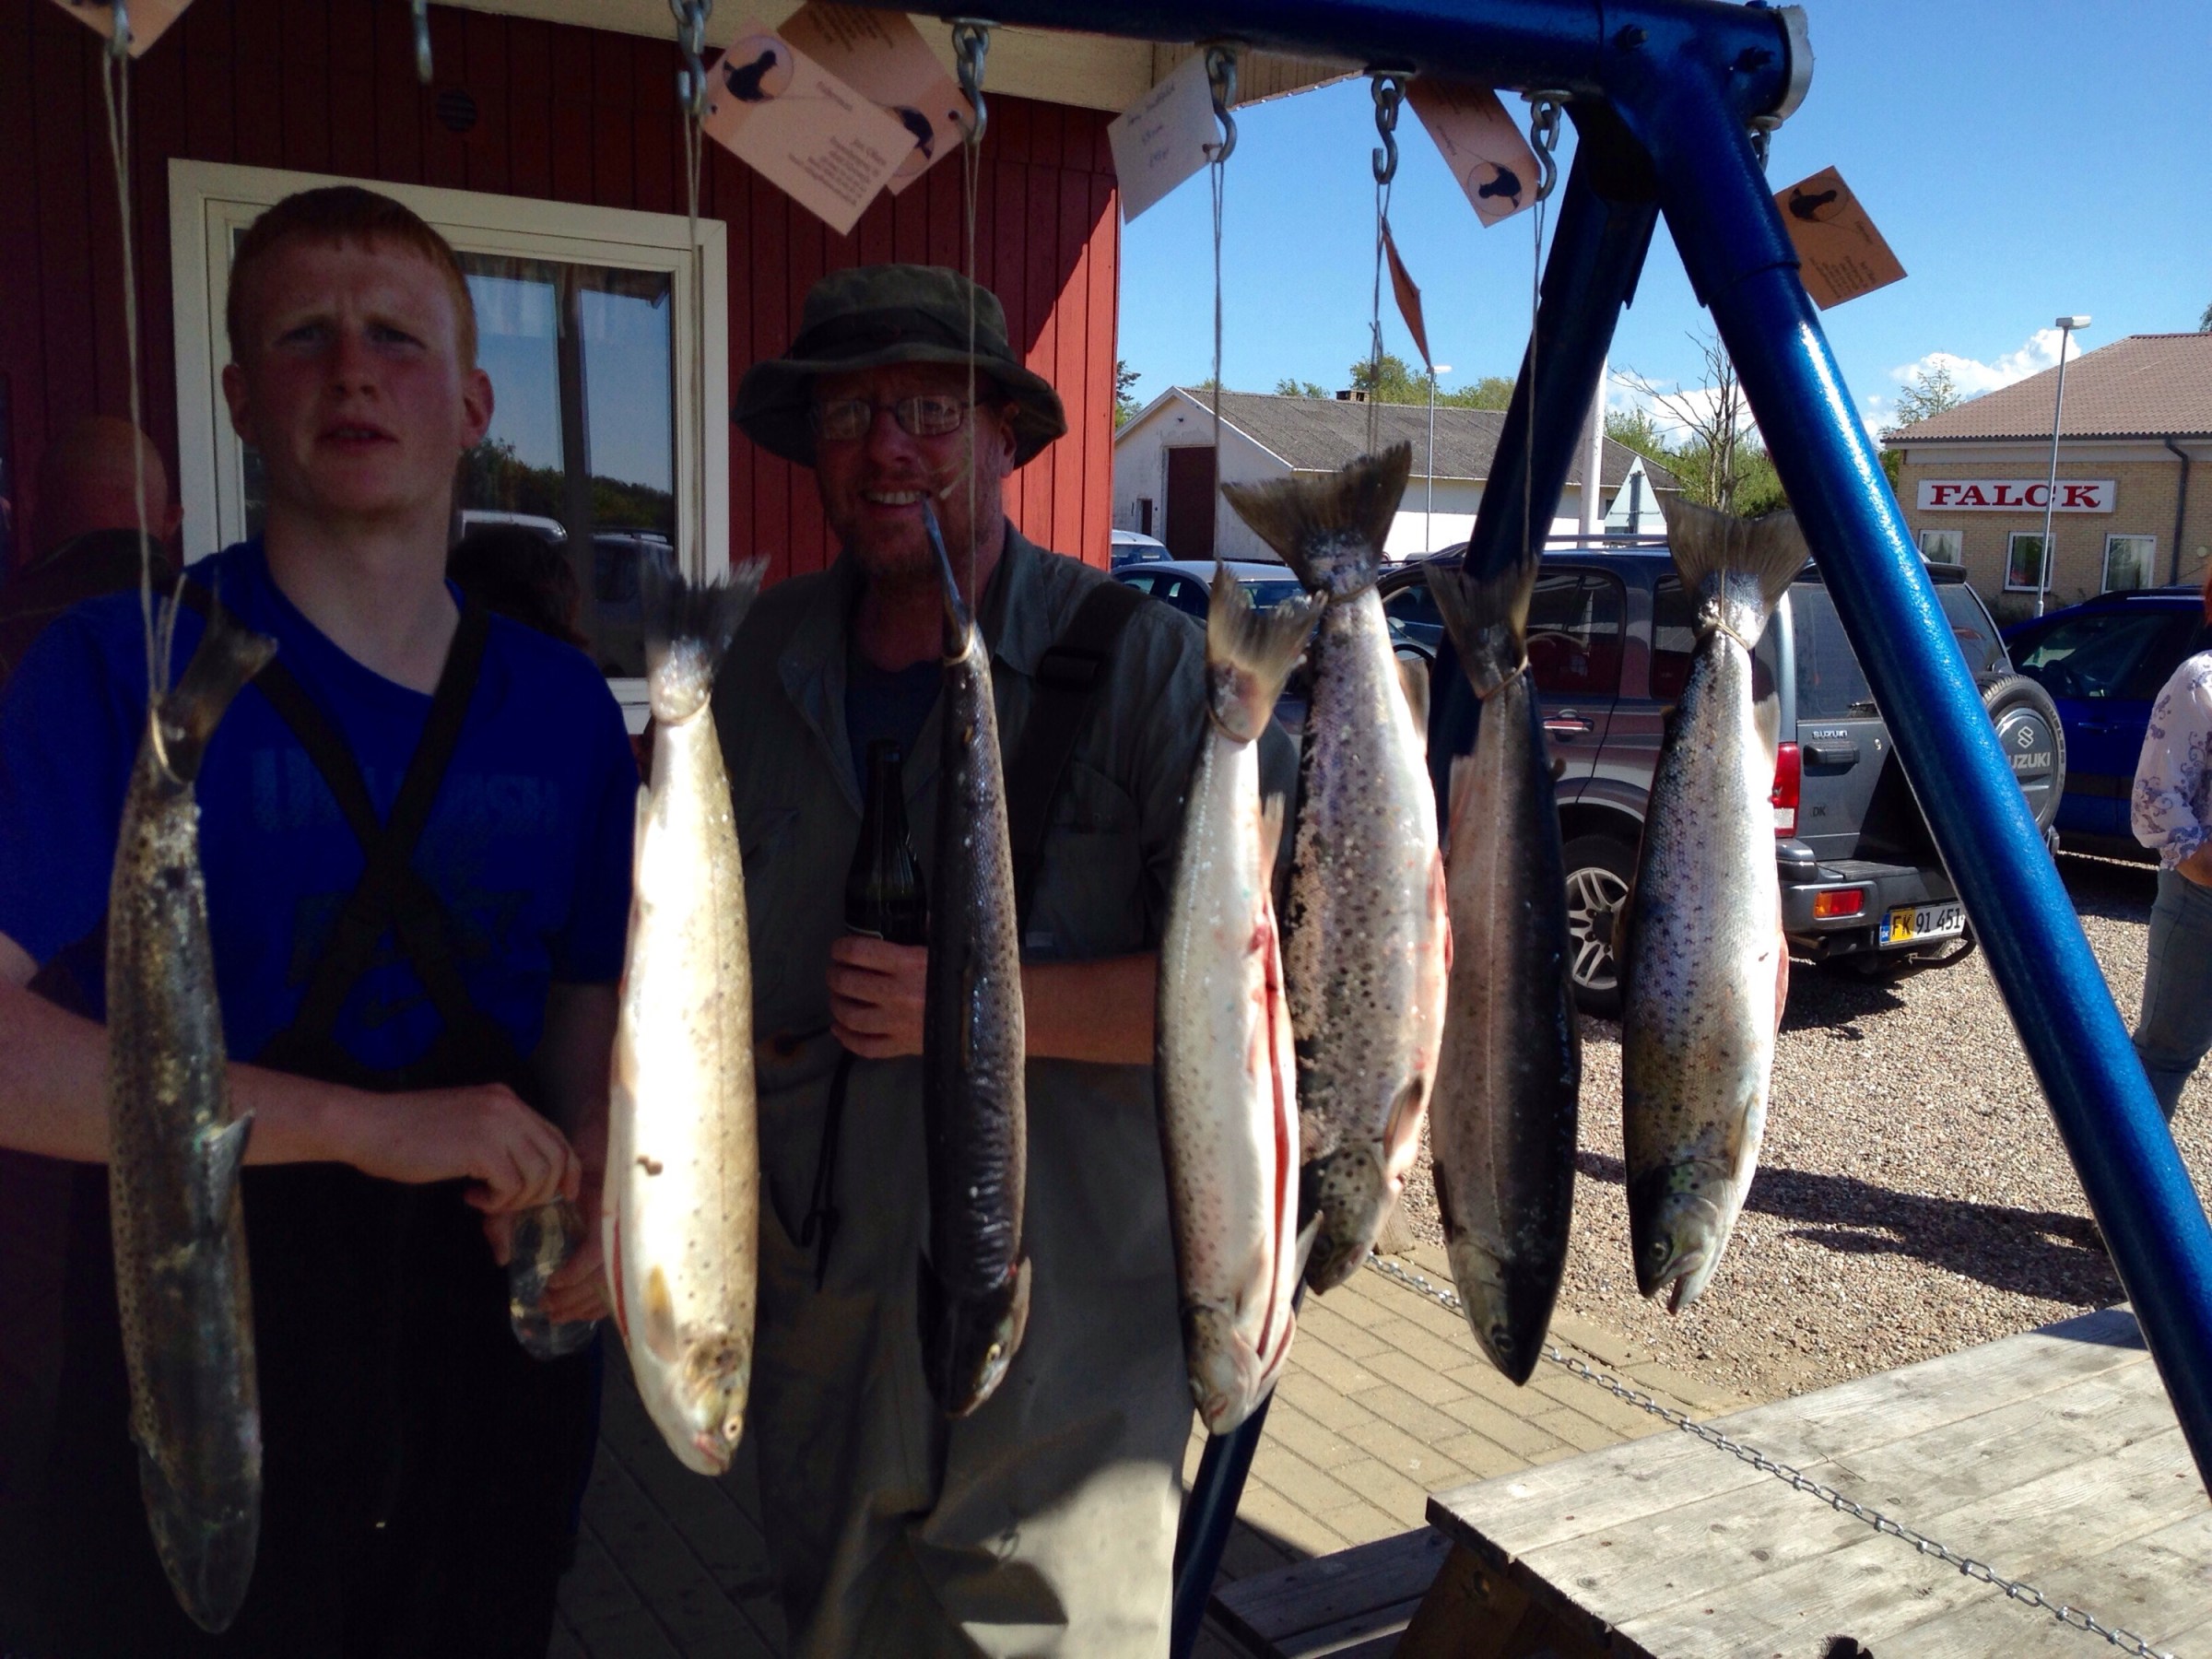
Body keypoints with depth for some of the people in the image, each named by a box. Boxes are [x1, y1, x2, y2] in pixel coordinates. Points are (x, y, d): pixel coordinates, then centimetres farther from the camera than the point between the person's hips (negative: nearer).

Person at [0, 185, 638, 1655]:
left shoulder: (565, 708, 2)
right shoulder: (120, 674, -10)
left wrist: (592, 1186, -9)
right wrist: (368, 1123, -25)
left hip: (496, 1394, 4)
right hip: (198, 1410, -3)